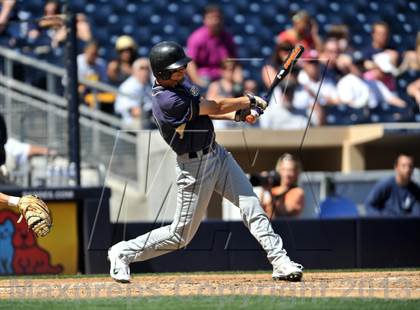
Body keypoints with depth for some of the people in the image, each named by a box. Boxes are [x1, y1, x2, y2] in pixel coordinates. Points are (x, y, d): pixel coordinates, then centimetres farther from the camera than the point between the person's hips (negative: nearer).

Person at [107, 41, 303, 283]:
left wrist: (236, 114, -1)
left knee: (251, 205, -4)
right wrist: (250, 101, -6)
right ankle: (123, 253, 19)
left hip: (217, 154, 8)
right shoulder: (167, 101, -27)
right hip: (195, 167, -8)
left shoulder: (179, 81, 1)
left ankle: (280, 262, -7)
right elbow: (214, 107, -19)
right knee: (181, 235, 2)